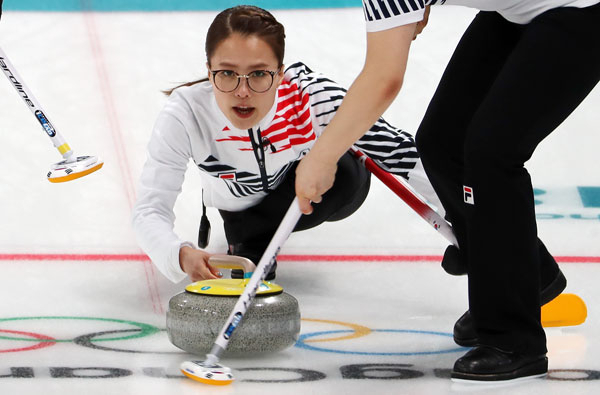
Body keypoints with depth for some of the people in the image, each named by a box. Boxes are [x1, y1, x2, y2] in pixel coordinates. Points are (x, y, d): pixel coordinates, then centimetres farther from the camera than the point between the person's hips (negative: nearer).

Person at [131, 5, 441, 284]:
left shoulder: (311, 96, -40)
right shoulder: (184, 115, -37)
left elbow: (401, 150, -37)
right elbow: (150, 210, -38)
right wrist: (181, 256, -60)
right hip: (239, 203, 2)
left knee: (347, 174, -30)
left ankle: (252, 238, -4)